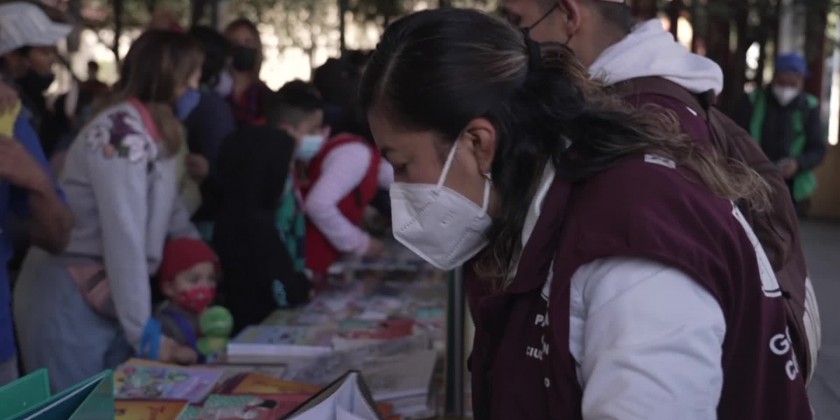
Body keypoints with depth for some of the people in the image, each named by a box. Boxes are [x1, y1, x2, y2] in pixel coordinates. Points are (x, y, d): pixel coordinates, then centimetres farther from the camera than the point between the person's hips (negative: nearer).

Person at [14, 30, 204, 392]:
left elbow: (168, 209, 15)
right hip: (69, 301, -8)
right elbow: (125, 238, -25)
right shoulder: (122, 131, -21)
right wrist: (144, 333, -23)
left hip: (107, 295, 8)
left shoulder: (155, 130, 8)